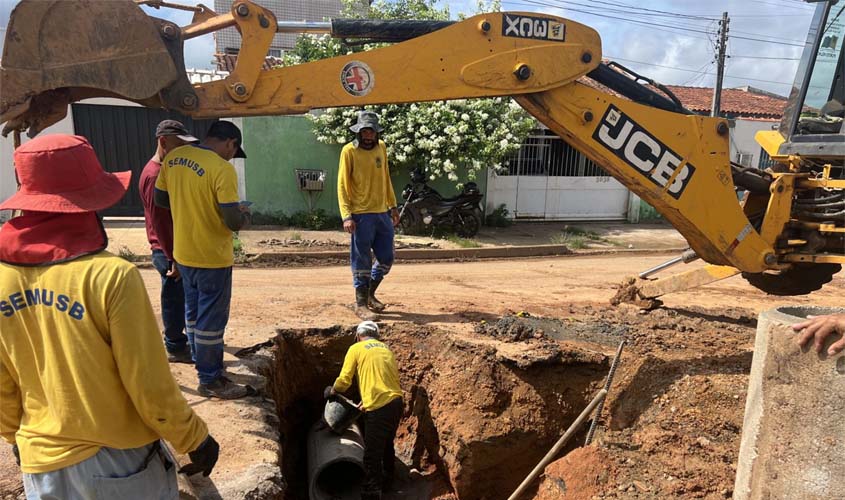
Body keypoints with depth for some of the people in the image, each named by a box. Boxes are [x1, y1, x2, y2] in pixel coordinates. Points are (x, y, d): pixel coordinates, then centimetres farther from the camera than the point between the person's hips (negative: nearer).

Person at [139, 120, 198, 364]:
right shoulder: (154, 175, -19)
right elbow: (159, 221, -22)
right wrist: (172, 258, -21)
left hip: (177, 248, 9)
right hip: (168, 253, -9)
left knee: (180, 298, 19)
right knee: (174, 298, 2)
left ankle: (180, 337, 33)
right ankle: (175, 348, 15)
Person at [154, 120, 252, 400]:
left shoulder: (173, 157, 1)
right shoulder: (222, 169, -22)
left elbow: (160, 199, 11)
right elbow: (233, 221, -24)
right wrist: (246, 214, -3)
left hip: (183, 253, 8)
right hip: (212, 257, -7)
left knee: (193, 312, 21)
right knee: (211, 318, 5)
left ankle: (202, 363, 37)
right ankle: (210, 380, 18)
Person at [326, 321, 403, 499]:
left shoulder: (356, 349, 1)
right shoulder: (386, 349, 18)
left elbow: (344, 380, -4)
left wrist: (331, 391, 18)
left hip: (379, 407, -7)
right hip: (396, 402, 7)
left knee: (372, 455, 3)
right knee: (387, 444, 27)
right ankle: (386, 480, 44)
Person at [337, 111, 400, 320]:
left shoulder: (381, 147, 11)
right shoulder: (349, 151, -7)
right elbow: (342, 185, -9)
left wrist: (393, 206, 16)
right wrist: (346, 216, -18)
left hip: (383, 213, 6)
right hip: (362, 215, -6)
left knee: (386, 259, 12)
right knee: (362, 262, 0)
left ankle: (370, 294, 31)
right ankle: (360, 304, 12)